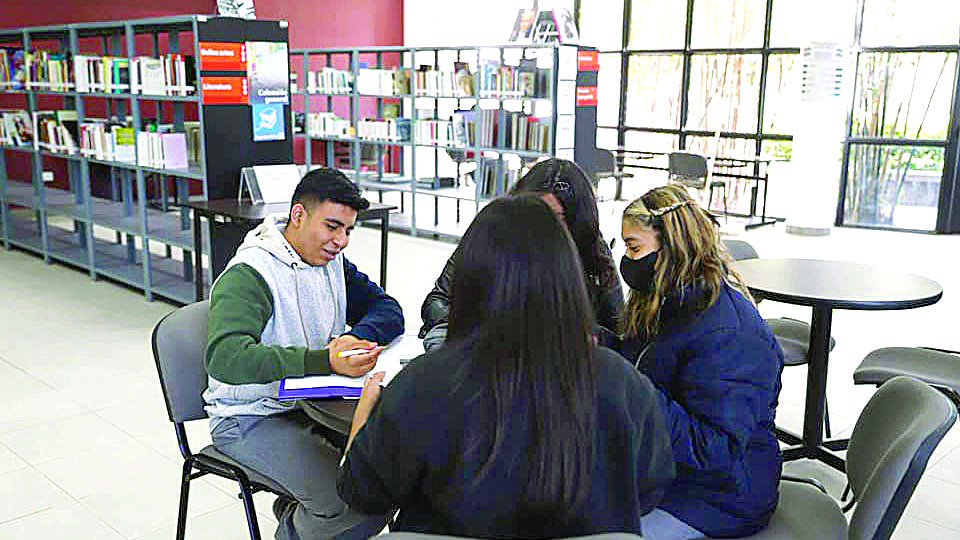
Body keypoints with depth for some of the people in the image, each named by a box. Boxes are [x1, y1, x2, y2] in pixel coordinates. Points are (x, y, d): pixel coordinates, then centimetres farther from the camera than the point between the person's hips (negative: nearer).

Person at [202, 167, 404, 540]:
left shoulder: (332, 262, 7)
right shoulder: (248, 275, -19)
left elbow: (388, 309, 4)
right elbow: (225, 357, -34)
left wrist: (356, 336, -20)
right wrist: (325, 362, -44)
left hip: (315, 403, 8)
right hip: (252, 420, -8)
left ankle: (297, 506, 9)